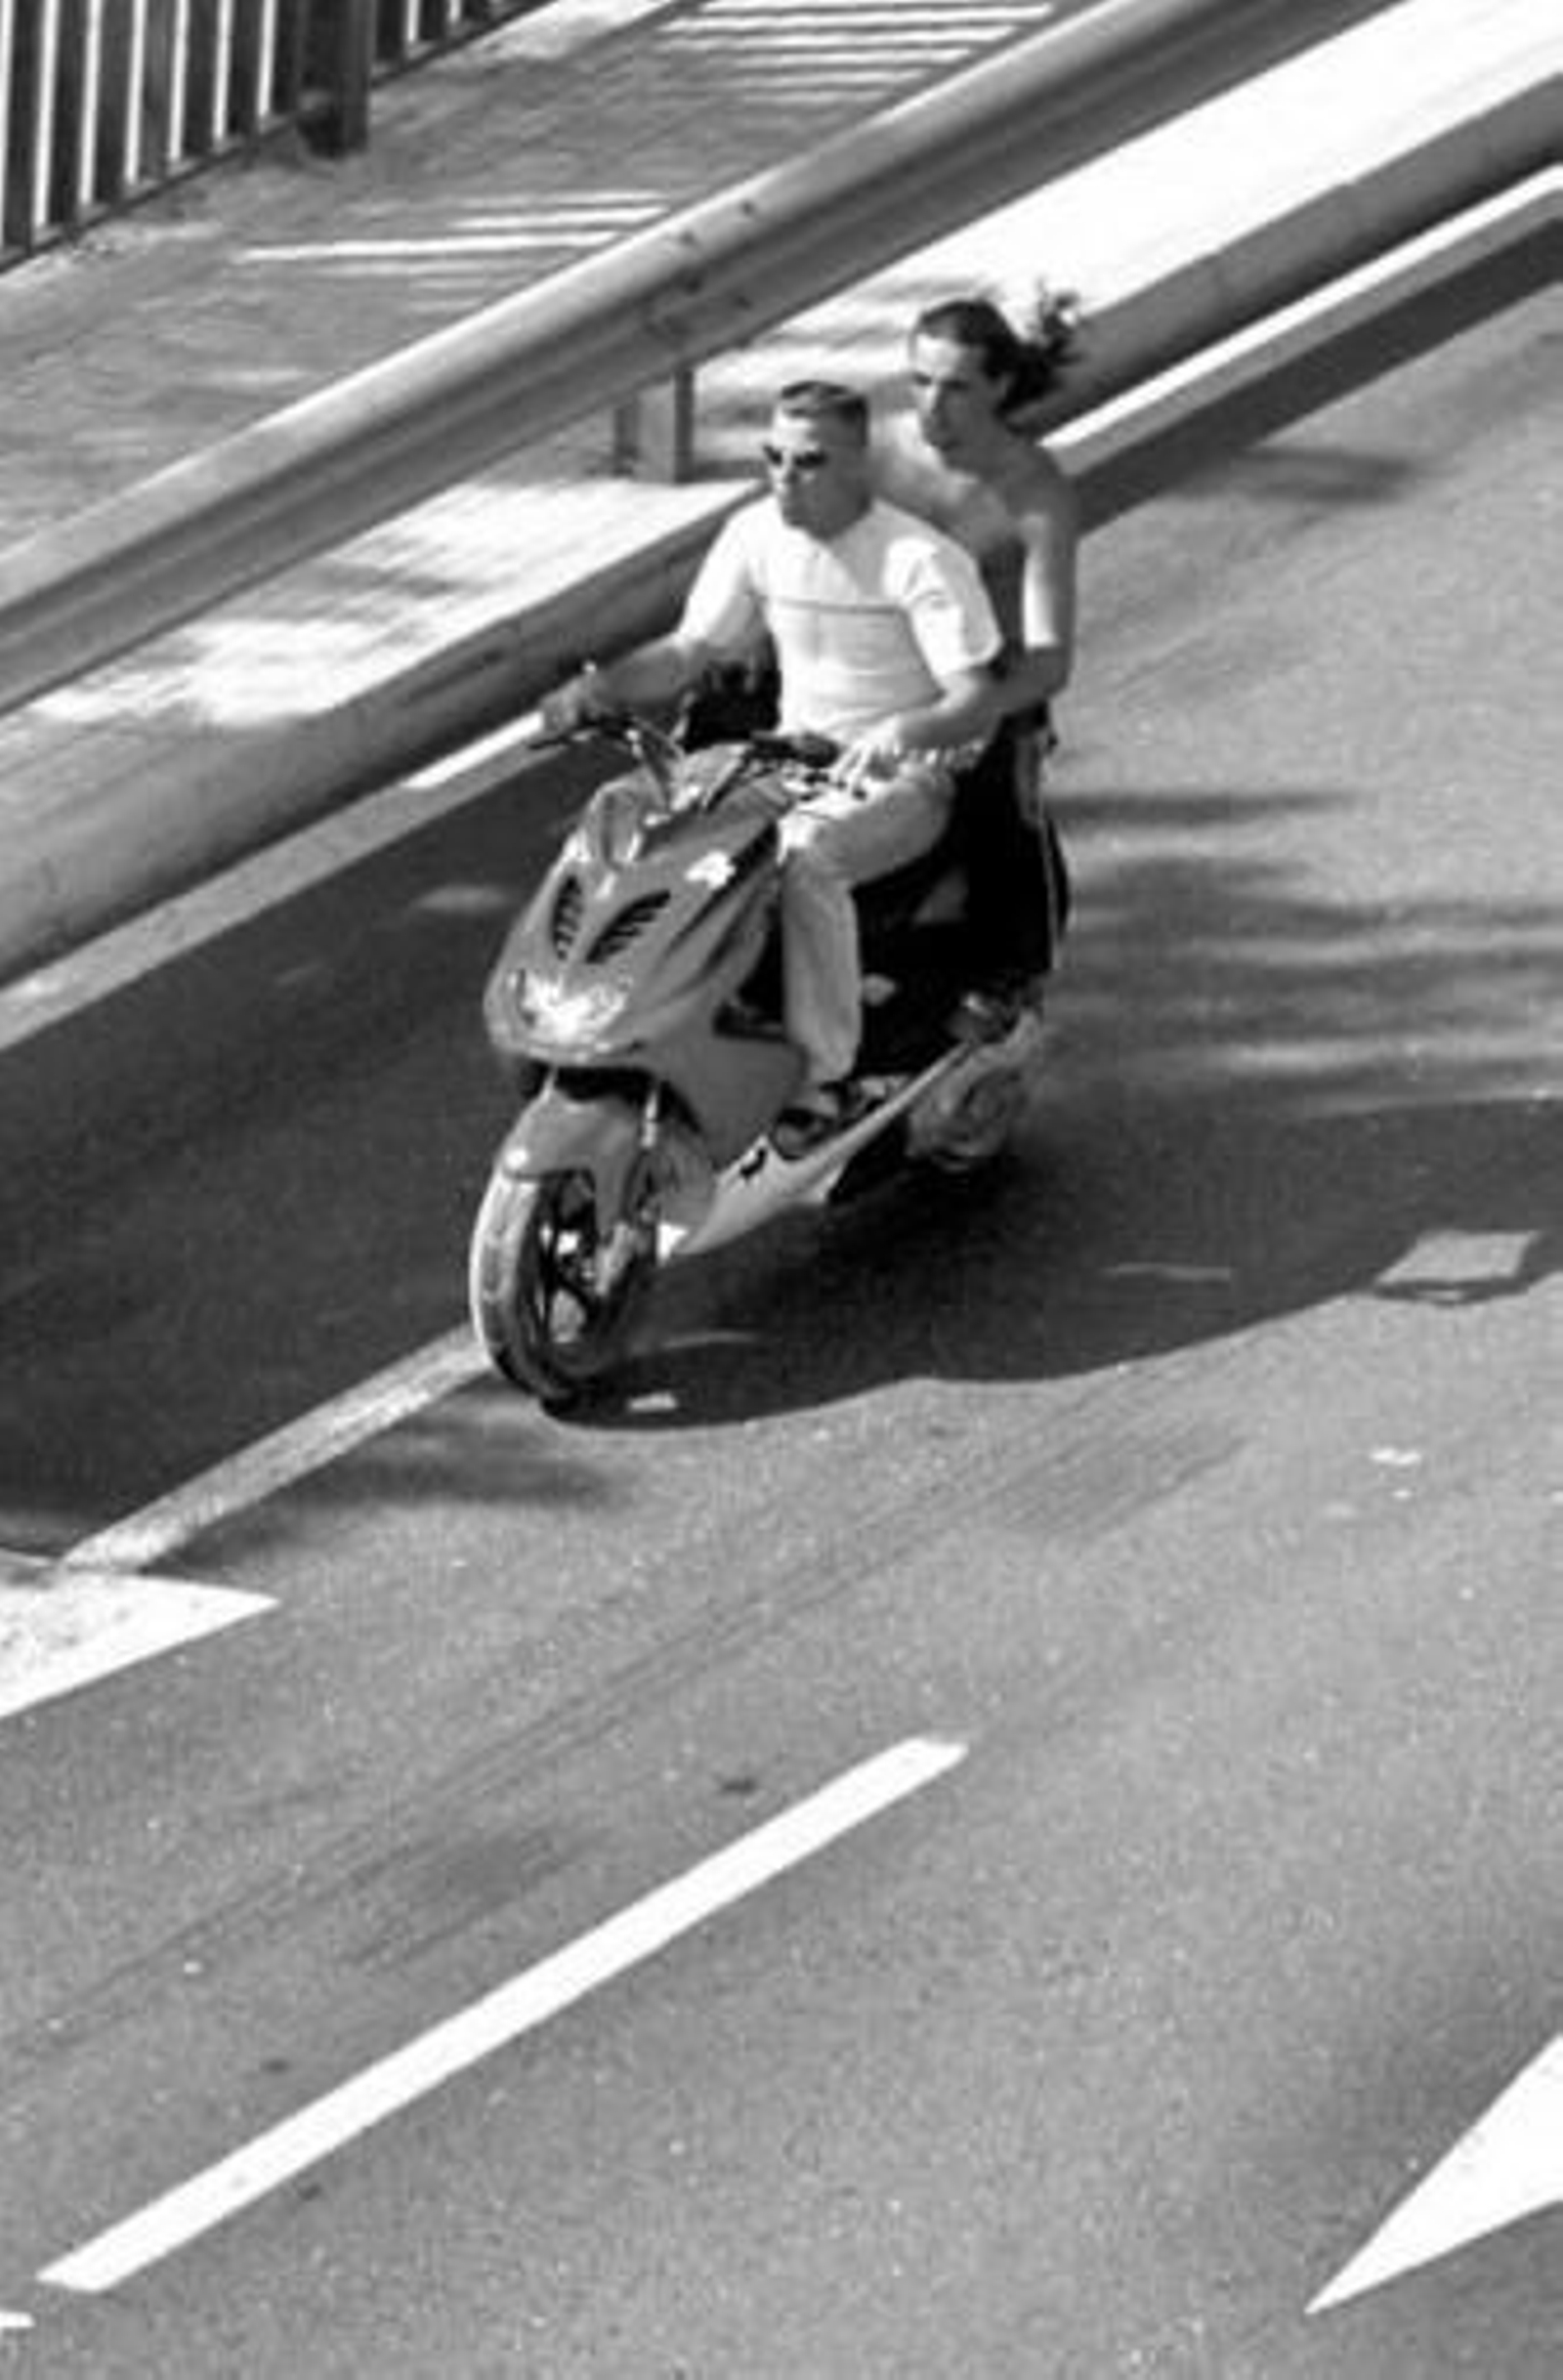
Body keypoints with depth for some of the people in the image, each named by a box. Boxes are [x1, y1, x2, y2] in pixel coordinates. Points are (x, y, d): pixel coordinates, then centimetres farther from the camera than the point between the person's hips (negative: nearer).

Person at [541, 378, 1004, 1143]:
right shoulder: (757, 535, 3)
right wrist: (598, 687, -12)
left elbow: (978, 701, -20)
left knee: (804, 856, -37)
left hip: (899, 783, -6)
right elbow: (689, 650, 7)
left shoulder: (921, 559, -15)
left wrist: (904, 732, -41)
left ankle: (824, 1074, -33)